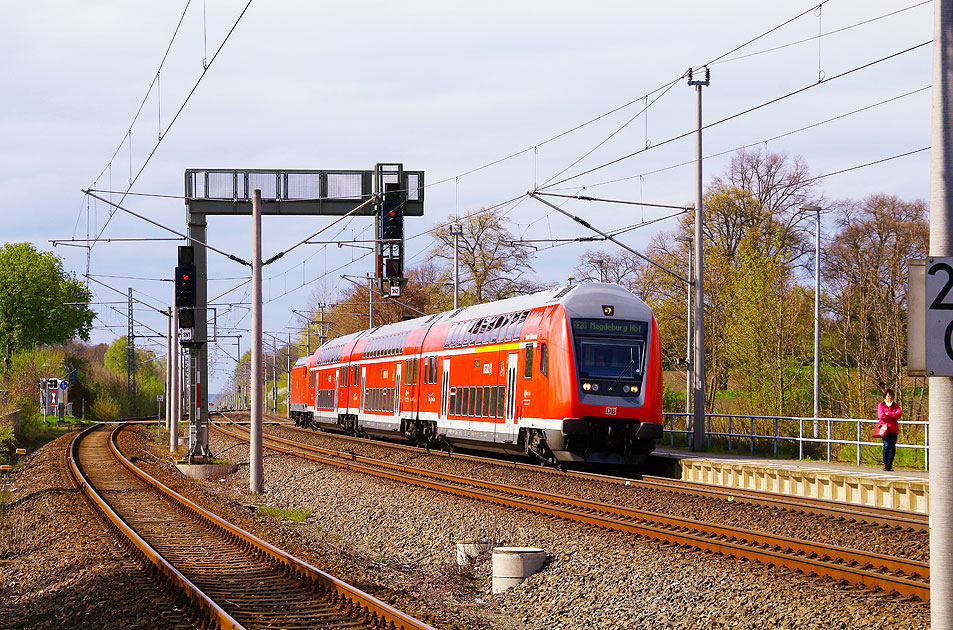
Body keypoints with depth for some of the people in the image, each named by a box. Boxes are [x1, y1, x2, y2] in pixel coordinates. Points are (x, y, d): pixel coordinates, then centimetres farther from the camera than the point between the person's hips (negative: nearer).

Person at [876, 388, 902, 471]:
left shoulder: (895, 405, 16)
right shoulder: (881, 405, 6)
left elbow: (899, 413, -3)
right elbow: (881, 416, -9)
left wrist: (889, 414, -10)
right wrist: (894, 417, -5)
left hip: (893, 429, 3)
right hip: (885, 429, -3)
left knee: (893, 447, -5)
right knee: (887, 446, -15)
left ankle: (890, 464, 4)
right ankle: (885, 464, -4)